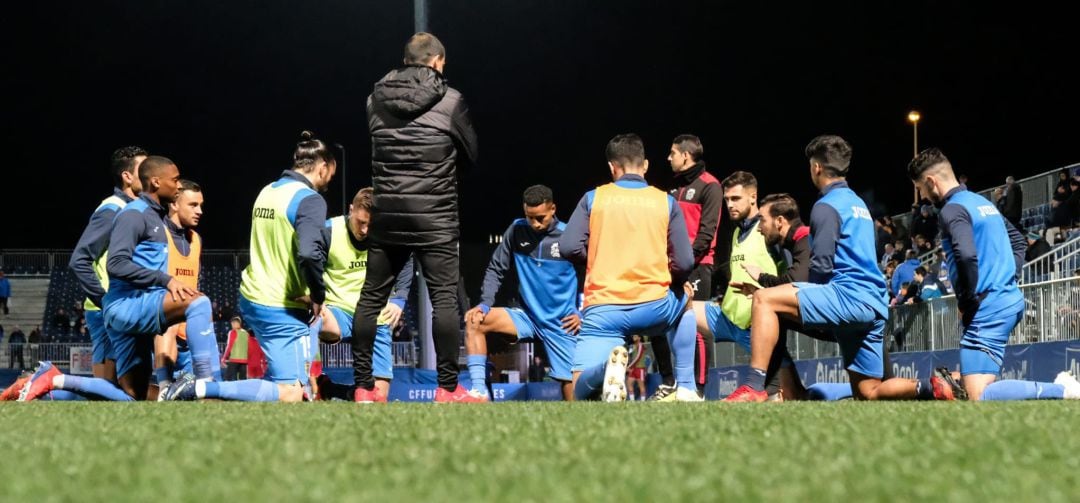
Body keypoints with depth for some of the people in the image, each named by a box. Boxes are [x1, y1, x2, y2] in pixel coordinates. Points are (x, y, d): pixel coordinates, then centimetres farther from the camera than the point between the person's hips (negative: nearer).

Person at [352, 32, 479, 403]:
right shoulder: (450, 100, -4)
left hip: (387, 211, 4)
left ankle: (363, 387, 12)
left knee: (371, 297, 9)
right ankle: (448, 388, -1)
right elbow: (470, 155, 6)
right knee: (444, 298, 0)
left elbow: (374, 151, 14)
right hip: (434, 214, -4)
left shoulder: (376, 99, 6)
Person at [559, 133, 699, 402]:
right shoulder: (666, 201, 7)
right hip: (653, 307, 1)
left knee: (581, 391, 7)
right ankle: (686, 388, 24)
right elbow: (684, 262, 2)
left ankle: (607, 366, -30)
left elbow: (569, 248, -2)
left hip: (602, 311, -1)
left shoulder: (593, 197, 6)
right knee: (685, 301, 36)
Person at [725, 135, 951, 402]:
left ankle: (754, 386, -25)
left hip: (849, 295, -9)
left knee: (764, 299, -14)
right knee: (868, 393, 15)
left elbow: (822, 265, -13)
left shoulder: (827, 205, -4)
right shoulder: (858, 203, 24)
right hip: (874, 305, 9)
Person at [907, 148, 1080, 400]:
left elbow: (966, 255, -28)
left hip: (988, 308, -10)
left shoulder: (952, 209, -11)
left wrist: (966, 303, -15)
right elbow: (1017, 239, 29)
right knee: (974, 384, 19)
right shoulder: (982, 201, 18)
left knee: (978, 398, -16)